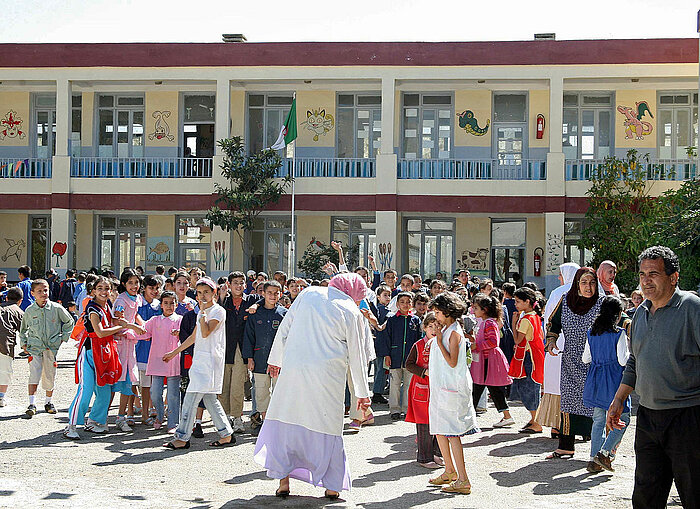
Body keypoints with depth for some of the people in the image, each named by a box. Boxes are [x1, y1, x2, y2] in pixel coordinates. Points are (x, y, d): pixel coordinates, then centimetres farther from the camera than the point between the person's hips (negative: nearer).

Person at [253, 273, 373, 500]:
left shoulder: (309, 294, 6)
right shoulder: (352, 313, -1)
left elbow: (284, 328, 11)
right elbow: (357, 356, 2)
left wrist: (275, 359, 22)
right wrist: (362, 392, 10)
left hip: (293, 368, 2)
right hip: (327, 376, -2)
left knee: (285, 420, 10)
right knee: (327, 425, 8)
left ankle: (283, 479, 7)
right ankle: (331, 485, 10)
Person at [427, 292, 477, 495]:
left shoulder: (454, 333, -14)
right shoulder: (445, 330, 14)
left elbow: (452, 362, -22)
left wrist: (439, 342, -20)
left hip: (452, 388, -10)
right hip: (440, 386, 10)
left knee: (451, 432, -11)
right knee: (439, 430, 16)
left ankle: (463, 481, -11)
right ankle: (450, 471, 31)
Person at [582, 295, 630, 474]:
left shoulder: (592, 332, 5)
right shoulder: (619, 333, -11)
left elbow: (585, 359, 10)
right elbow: (623, 360, -15)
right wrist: (629, 353, 4)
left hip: (595, 382, 6)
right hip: (614, 382, -6)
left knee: (598, 420, 10)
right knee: (622, 418, 5)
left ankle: (594, 459, 6)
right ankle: (605, 452, -8)